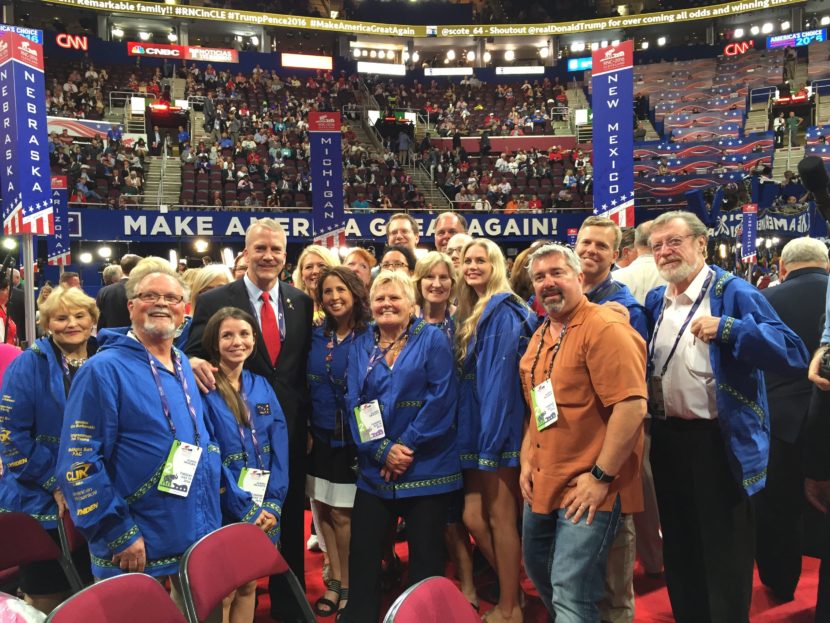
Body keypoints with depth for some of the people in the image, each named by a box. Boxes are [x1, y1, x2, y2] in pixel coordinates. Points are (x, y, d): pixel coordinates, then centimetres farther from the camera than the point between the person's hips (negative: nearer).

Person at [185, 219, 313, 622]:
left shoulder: (301, 302, 5)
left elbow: (305, 365, 10)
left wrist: (307, 420, 7)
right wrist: (194, 362, -29)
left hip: (289, 429, 3)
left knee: (289, 522, 15)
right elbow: (195, 356, -5)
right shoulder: (214, 301, -6)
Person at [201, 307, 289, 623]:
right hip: (223, 509, -5)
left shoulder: (262, 387, 6)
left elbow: (279, 449, 2)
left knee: (248, 585, 16)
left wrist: (272, 504, -8)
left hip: (262, 510, 5)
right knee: (221, 592, 6)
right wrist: (245, 508, -16)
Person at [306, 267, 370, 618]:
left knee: (343, 514, 2)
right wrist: (304, 428, 3)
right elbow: (303, 385, 10)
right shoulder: (316, 337, 5)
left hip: (354, 439, -5)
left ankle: (347, 588, 21)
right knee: (323, 509, 10)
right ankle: (336, 581, 26)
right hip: (320, 437, 5)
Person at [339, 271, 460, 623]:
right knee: (362, 550, 7)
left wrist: (407, 445, -16)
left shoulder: (432, 340, -3)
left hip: (426, 468, -3)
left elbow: (442, 398, -12)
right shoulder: (360, 347, 8)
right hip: (375, 469, 3)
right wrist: (382, 450, -13)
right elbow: (354, 403, 0)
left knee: (425, 554, 7)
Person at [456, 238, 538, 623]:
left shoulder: (503, 311, -11)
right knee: (473, 517, 10)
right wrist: (474, 437, 14)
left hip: (498, 425, -8)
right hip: (476, 425, 8)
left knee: (500, 518, 1)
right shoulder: (471, 313, 16)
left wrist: (491, 441, -19)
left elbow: (502, 377, -17)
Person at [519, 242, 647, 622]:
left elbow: (632, 406, -24)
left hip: (588, 489, -9)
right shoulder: (540, 337, 13)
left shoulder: (604, 327, -16)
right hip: (542, 485, 9)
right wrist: (527, 461, 10)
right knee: (540, 574, 22)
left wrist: (600, 477, -22)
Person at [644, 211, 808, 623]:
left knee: (724, 554, 8)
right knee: (679, 549, 19)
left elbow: (794, 354, -20)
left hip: (719, 442, -6)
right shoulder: (654, 301, 8)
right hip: (667, 439, 6)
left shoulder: (733, 293, -11)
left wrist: (729, 329, -31)